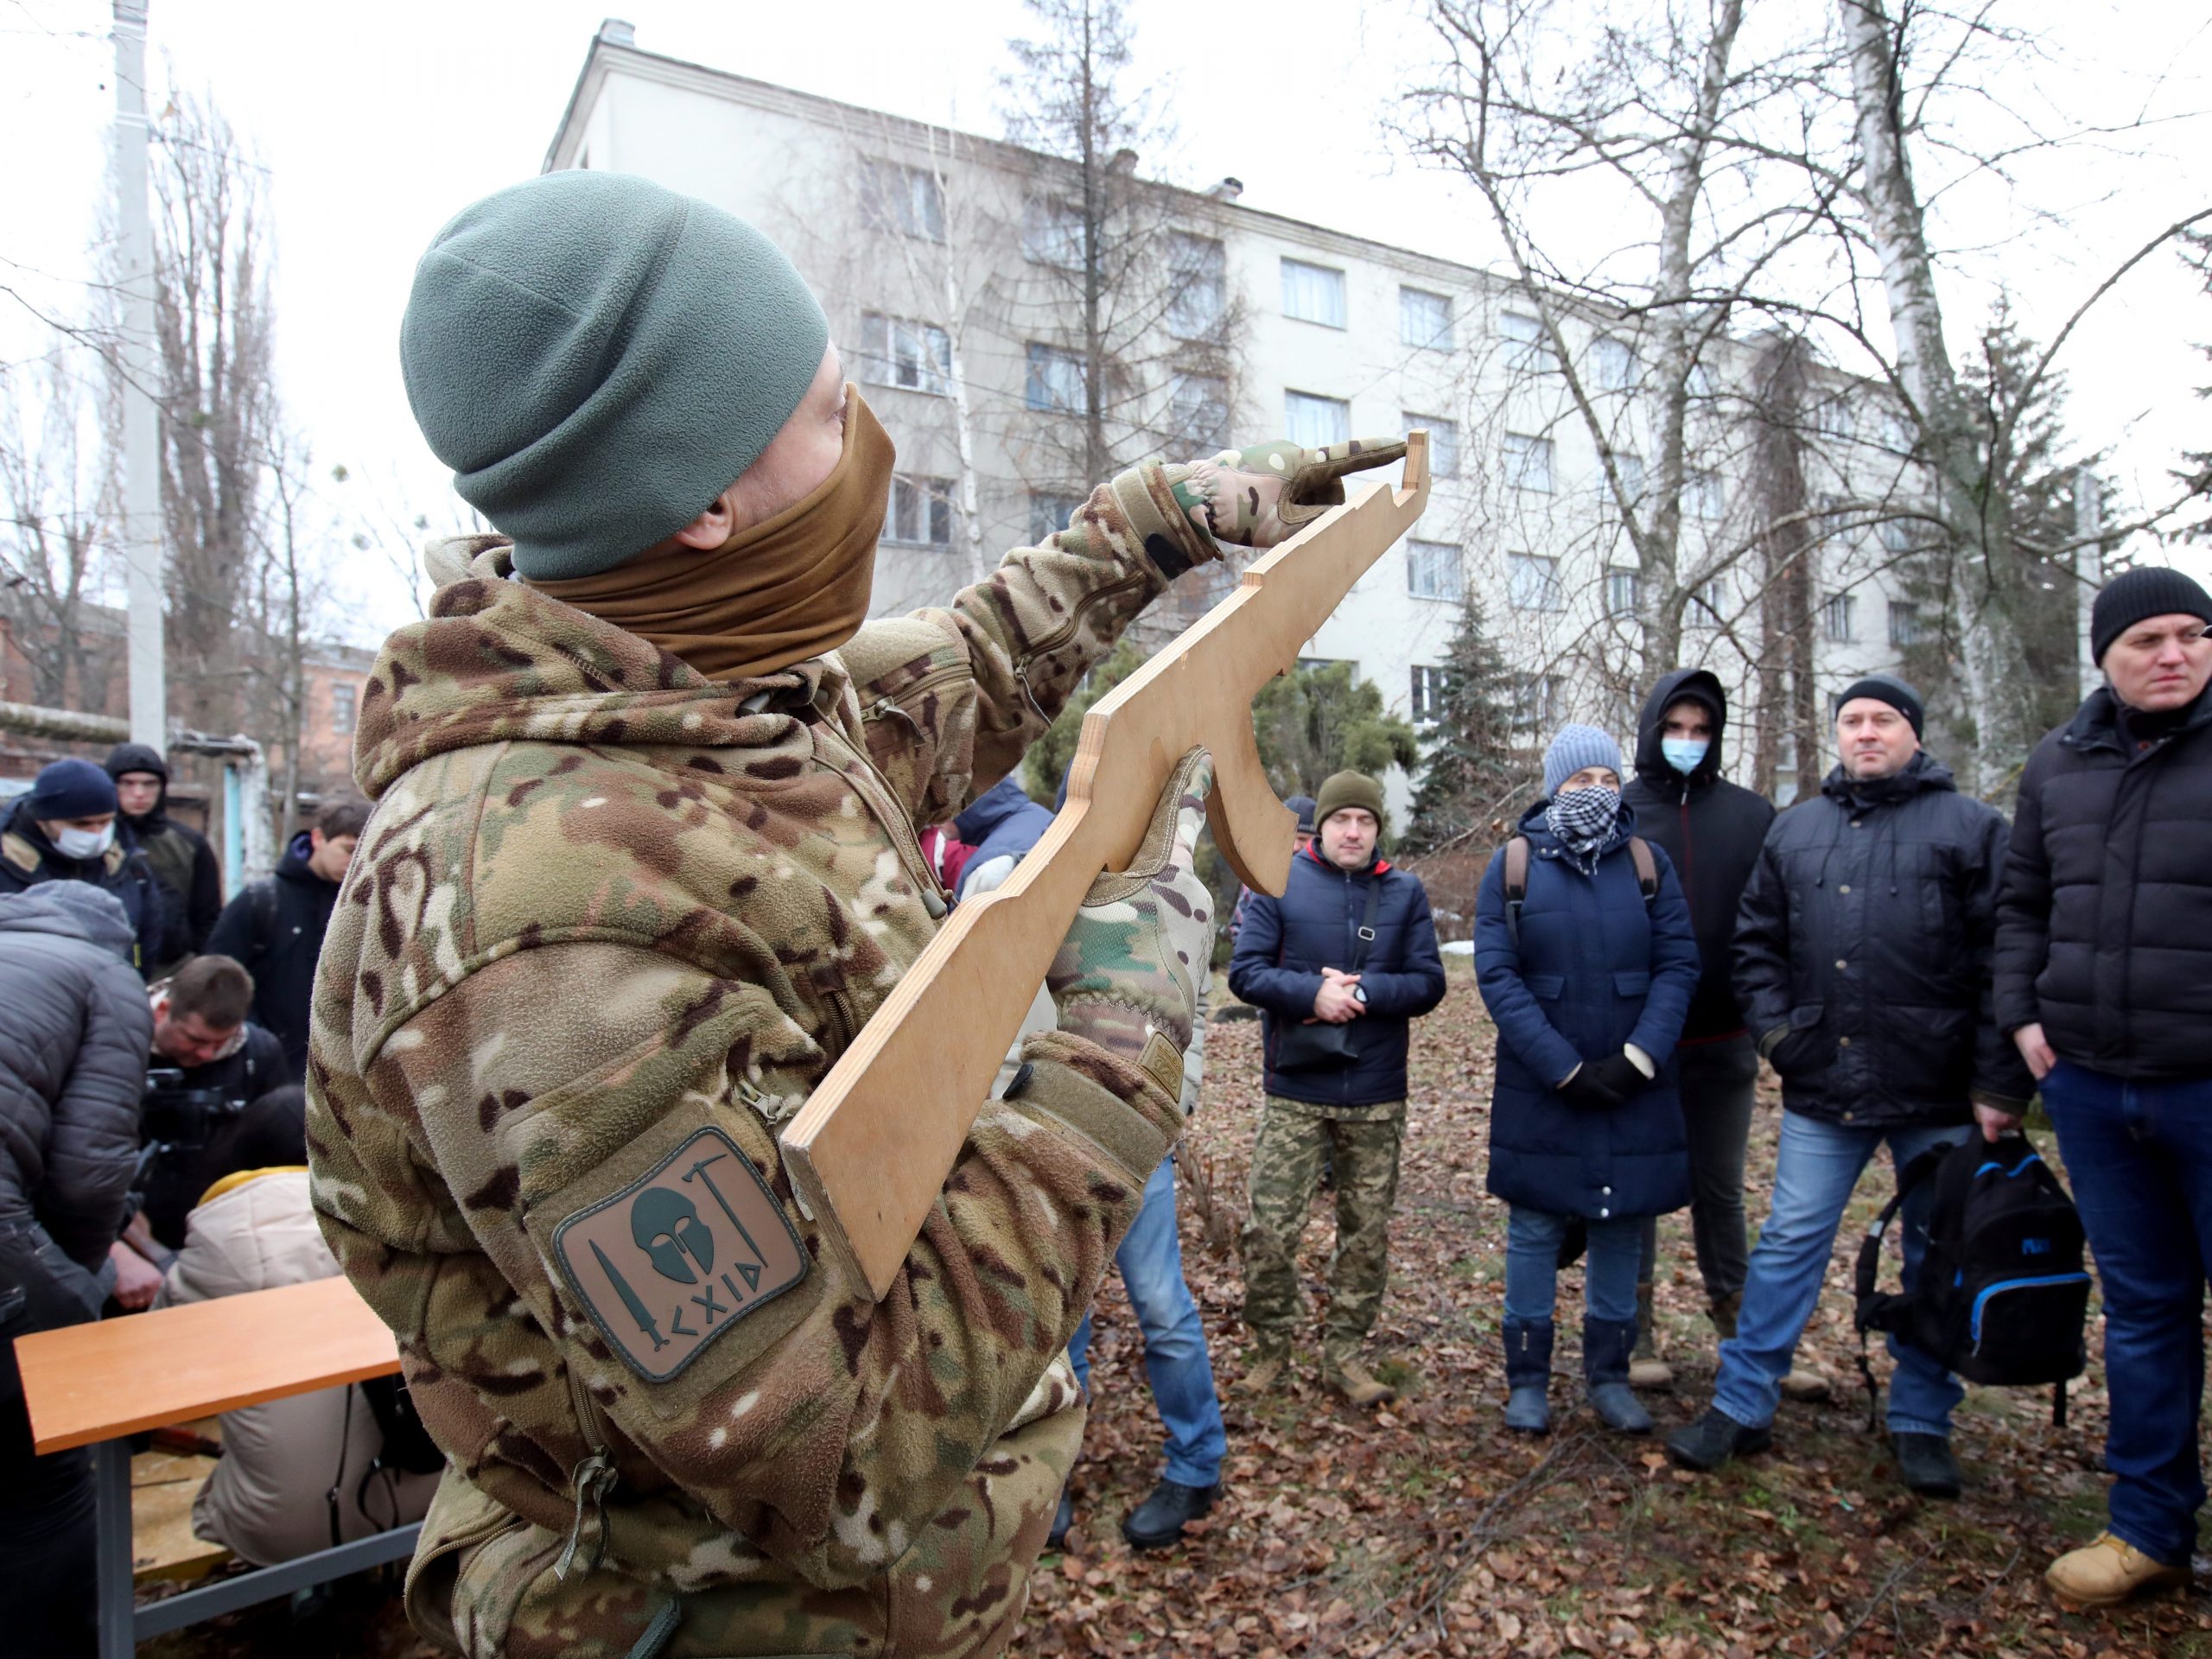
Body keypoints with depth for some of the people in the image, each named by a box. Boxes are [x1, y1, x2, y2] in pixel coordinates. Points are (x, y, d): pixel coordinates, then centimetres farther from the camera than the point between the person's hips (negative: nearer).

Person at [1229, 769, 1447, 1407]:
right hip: (1294, 1092, -2)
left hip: (1377, 1096, 2)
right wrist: (1314, 993, -21)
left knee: (1367, 1233, 12)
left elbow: (1428, 983, -2)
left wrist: (1361, 991, -17)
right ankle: (1271, 1347, 22)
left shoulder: (1406, 892, 4)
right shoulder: (1279, 884, -1)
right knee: (1270, 1229, 1)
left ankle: (1344, 1353, 28)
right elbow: (1245, 970, -6)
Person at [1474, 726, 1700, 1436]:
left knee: (1622, 1231, 11)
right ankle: (1527, 1380, 21)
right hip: (1539, 1089, -2)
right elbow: (1497, 976, -8)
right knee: (1534, 1232, 6)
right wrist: (1564, 1069, -13)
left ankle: (1610, 1376, 28)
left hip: (1635, 1086, 2)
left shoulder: (1648, 863, 3)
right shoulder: (1513, 865, -3)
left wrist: (1637, 1060, -13)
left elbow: (1678, 966, -1)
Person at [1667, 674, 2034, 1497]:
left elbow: (2002, 961, -5)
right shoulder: (1795, 829, 10)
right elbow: (1755, 942, 14)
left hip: (1938, 1094, -2)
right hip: (1822, 1089, 2)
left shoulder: (1971, 827, -1)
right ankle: (1740, 1406, 14)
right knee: (1788, 1243, 5)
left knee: (1938, 1260, 12)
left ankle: (1922, 1422, 28)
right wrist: (1775, 1028, 1)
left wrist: (1999, 1083, -9)